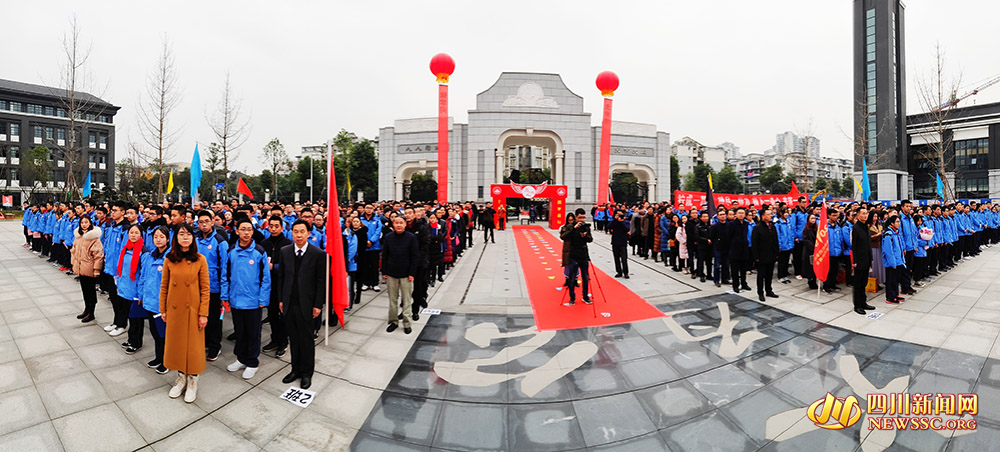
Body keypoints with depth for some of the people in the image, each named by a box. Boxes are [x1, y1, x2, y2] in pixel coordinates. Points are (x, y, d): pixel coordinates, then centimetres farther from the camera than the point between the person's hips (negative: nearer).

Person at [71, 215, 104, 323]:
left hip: (89, 269, -7)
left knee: (91, 290, 3)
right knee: (84, 290, 18)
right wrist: (74, 264, 12)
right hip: (80, 268, 7)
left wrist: (96, 269, -19)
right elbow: (74, 250, 19)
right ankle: (86, 309, 32)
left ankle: (91, 313, 14)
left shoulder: (94, 236, -14)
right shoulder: (78, 235, 9)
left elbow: (98, 254, -17)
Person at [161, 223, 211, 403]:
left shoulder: (200, 260, -7)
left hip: (193, 309, -3)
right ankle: (181, 377, 30)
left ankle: (192, 380, 21)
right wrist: (163, 309, 5)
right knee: (176, 343, 12)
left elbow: (205, 289, -7)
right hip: (174, 309, 3)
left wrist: (204, 313, -9)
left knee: (193, 344, 5)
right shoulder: (169, 260, 0)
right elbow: (164, 286, 7)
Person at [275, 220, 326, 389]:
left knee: (306, 340, 7)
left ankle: (307, 372, 24)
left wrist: (318, 305, -9)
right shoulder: (284, 251, 4)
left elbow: (321, 281, -7)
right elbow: (281, 277, 10)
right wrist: (281, 299, 7)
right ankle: (296, 369, 32)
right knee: (293, 339, 15)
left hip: (306, 305, -3)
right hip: (288, 304, 4)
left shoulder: (318, 254, -8)